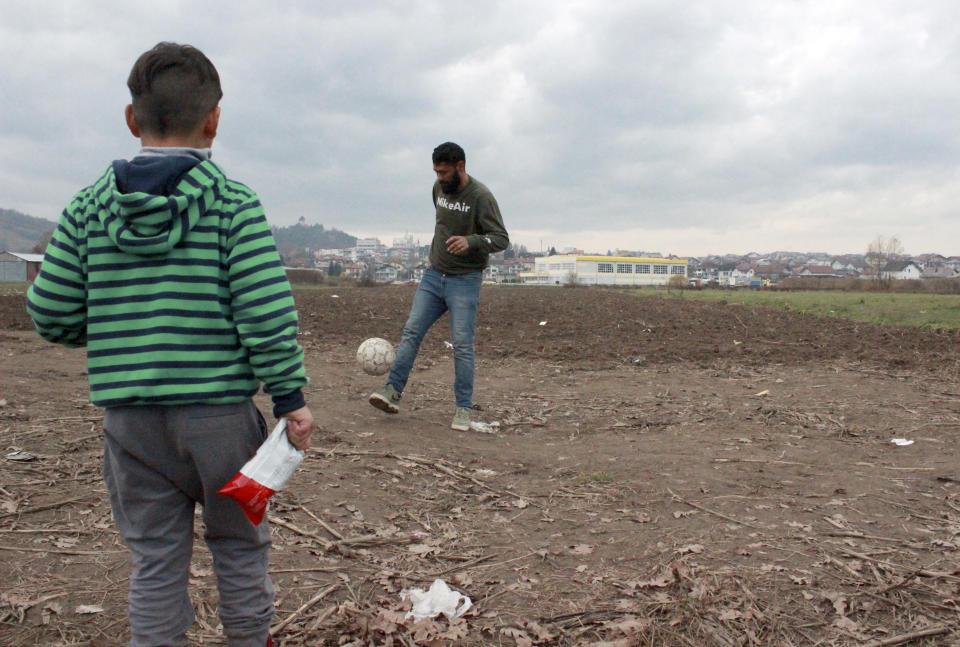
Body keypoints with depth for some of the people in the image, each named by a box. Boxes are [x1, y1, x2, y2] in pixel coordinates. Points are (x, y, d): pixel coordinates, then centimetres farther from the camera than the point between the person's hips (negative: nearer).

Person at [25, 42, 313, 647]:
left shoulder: (88, 206, 2)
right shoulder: (235, 204, -8)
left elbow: (51, 313, 2)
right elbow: (267, 311, -14)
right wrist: (291, 396, -8)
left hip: (130, 416, 3)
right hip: (219, 410, -2)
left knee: (155, 558, 14)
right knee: (240, 546, 17)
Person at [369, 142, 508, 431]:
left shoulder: (481, 196, -15)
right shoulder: (439, 188, 5)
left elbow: (501, 238, -19)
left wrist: (471, 241, -35)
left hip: (465, 280, -6)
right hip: (433, 276, 6)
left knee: (462, 344, -7)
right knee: (411, 331, -3)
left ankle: (464, 409, 2)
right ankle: (393, 392, -2)